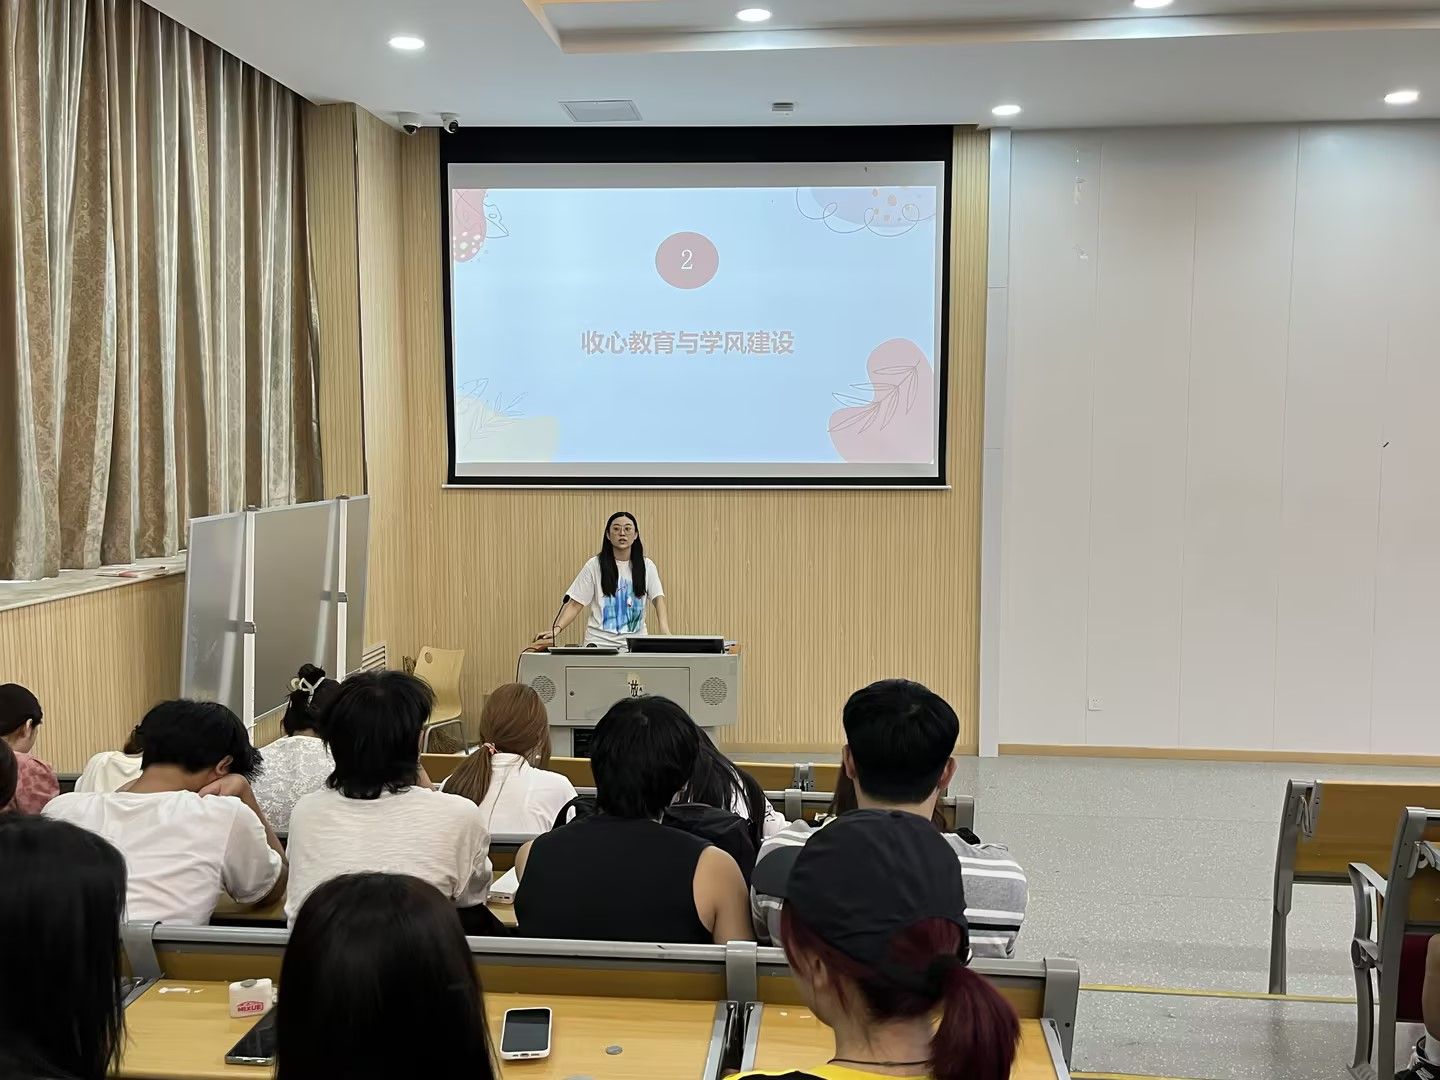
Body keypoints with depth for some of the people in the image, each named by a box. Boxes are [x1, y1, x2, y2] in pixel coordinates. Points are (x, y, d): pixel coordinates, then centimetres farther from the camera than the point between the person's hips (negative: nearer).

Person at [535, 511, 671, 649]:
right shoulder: (594, 565, 3)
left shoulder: (646, 566, 8)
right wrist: (557, 628, -13)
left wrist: (666, 633, -18)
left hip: (635, 642, 0)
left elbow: (658, 598, -1)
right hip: (600, 642, 0)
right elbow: (575, 604, 3)